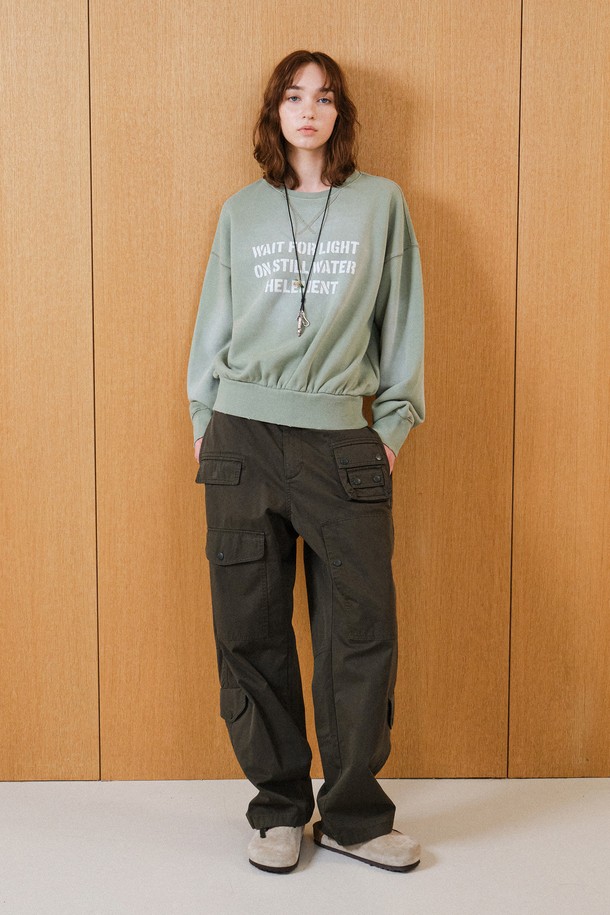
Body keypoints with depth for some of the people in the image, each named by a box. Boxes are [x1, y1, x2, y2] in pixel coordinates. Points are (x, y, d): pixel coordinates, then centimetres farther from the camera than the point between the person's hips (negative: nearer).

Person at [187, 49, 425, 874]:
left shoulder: (381, 203, 9)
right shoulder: (241, 212, 13)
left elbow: (402, 321, 8)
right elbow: (213, 323, 15)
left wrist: (395, 424, 3)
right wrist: (205, 420, 8)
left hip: (342, 443, -1)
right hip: (243, 437, 1)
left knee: (363, 632, -2)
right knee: (250, 630, 3)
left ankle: (354, 815, 15)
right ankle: (279, 807, 18)